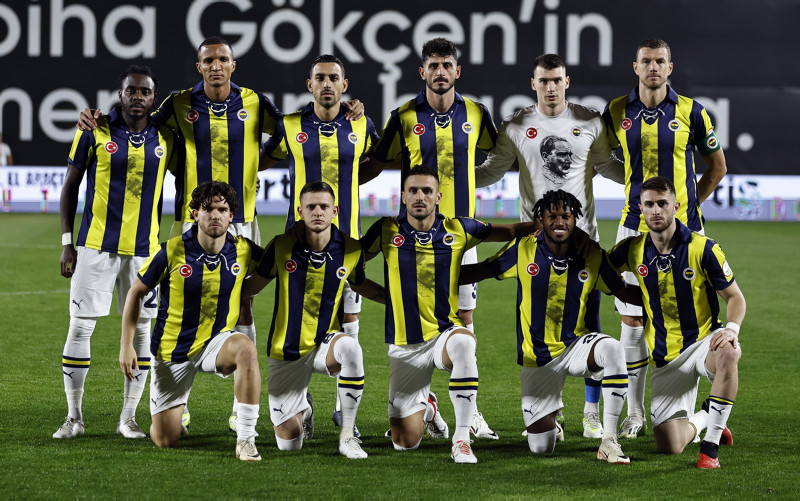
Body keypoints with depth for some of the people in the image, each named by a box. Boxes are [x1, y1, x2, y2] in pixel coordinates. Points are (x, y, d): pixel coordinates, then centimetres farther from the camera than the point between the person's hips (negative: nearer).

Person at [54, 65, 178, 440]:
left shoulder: (166, 138, 3)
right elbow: (70, 186, 3)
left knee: (141, 329, 4)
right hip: (96, 245, -2)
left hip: (144, 249, 2)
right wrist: (67, 243, -1)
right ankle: (74, 416, 8)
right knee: (81, 327, -3)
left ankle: (128, 417, 14)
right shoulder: (96, 131, -4)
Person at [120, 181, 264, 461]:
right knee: (166, 441, -1)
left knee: (247, 350, -37)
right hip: (172, 351, -1)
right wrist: (126, 345, -5)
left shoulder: (243, 251, -9)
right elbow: (137, 291, -2)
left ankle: (246, 439, -30)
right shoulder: (172, 251, -15)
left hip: (217, 341, 1)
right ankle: (171, 417, 39)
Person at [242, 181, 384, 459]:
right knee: (288, 444, 0)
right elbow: (252, 286, 2)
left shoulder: (351, 250, -8)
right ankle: (302, 409, 41)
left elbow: (361, 285, 14)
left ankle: (347, 436, -23)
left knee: (350, 347, -40)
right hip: (286, 353, 0)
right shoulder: (282, 246, -11)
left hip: (325, 344, 0)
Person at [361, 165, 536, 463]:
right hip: (405, 346, 1)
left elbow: (509, 231, 7)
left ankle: (462, 439, -31)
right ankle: (425, 408, 38)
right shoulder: (387, 231, -4)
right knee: (405, 442, -1)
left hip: (445, 333, -1)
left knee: (462, 343, -41)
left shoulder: (458, 229, -3)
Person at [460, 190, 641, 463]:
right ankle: (551, 417, 38)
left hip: (577, 346, 0)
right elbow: (479, 271, 0)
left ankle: (609, 440, -29)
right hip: (538, 357, 0)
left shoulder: (592, 257, -7)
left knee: (612, 348, -38)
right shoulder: (523, 250, -8)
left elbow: (625, 292, 2)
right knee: (541, 448, -4)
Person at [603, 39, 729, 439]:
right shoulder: (617, 113, 3)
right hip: (635, 227, 1)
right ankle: (635, 413, 8)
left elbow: (717, 167, 11)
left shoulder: (690, 112, -1)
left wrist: (687, 204, 8)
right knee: (632, 320, 0)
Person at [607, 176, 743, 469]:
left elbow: (735, 297, -4)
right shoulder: (633, 250, -1)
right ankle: (702, 420, 30)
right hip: (666, 359, 3)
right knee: (669, 446, -8)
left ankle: (710, 446, -28)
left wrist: (732, 328, -26)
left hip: (703, 341, -3)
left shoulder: (703, 249, -11)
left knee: (728, 353, -42)